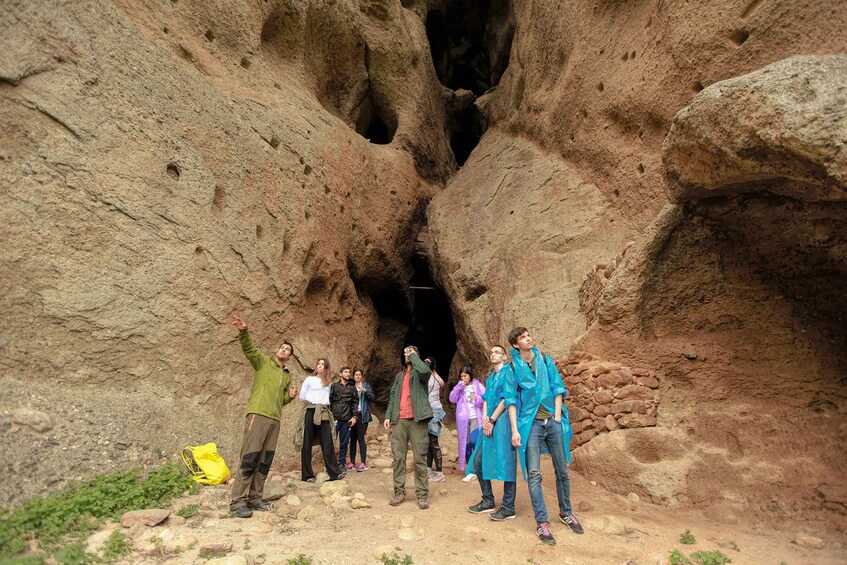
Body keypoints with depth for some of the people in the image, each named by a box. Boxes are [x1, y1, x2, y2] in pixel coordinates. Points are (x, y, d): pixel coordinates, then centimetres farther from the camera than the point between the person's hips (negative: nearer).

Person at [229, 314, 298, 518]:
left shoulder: (287, 376, 22)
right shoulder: (263, 362, 7)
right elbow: (248, 348, -11)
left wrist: (290, 396, 7)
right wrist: (243, 331, -29)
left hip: (275, 420, 6)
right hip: (258, 415, -6)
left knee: (265, 461, 8)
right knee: (249, 459, -8)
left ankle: (254, 498, 17)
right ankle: (237, 501, -1)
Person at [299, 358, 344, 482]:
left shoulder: (329, 382, 15)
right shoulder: (309, 379, 6)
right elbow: (302, 396, 9)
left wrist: (323, 403, 11)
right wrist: (312, 402, 11)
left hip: (324, 413, 2)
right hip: (311, 411, -2)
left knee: (327, 442, -5)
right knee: (307, 443, 0)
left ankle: (334, 472, -7)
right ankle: (307, 474, 5)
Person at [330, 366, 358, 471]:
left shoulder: (352, 388, 11)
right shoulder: (334, 386, 6)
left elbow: (355, 402, 10)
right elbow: (329, 400, 2)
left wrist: (354, 416, 1)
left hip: (346, 419, 2)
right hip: (334, 418, -2)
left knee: (344, 443, 7)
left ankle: (342, 463, 16)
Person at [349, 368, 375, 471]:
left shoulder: (366, 385, 9)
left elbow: (372, 397, -2)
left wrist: (365, 390, -16)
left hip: (362, 415, -2)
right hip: (353, 414, 2)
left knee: (361, 438, -8)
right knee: (353, 438, 2)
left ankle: (363, 463, -7)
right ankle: (352, 462, 9)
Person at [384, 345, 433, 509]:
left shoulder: (419, 372, 5)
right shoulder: (399, 376, 22)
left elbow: (425, 371, -22)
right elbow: (393, 397, 18)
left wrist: (413, 356, -7)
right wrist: (388, 415, 5)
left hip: (417, 420, -5)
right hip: (399, 421, 5)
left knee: (419, 459, -3)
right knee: (398, 457, 4)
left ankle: (422, 494, 3)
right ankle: (399, 491, 13)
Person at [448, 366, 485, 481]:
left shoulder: (478, 386, 2)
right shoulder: (459, 387, 10)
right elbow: (452, 399, -1)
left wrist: (477, 399, -20)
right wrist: (458, 387, -11)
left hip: (475, 418, -3)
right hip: (463, 419, 3)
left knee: (474, 441, -18)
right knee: (466, 444, 5)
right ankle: (471, 471, 14)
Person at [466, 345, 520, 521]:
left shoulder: (507, 371, -3)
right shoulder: (490, 378, 20)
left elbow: (508, 400, -11)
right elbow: (486, 399, 12)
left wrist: (492, 420, -12)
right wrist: (484, 417, -7)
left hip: (503, 422, -8)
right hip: (490, 424, 8)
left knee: (505, 463, -5)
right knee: (479, 461, 10)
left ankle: (508, 508, 5)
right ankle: (488, 501, 22)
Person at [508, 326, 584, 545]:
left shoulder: (545, 360, 8)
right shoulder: (514, 367, 1)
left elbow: (557, 388, 7)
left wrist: (558, 416, -2)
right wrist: (514, 430, -5)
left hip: (553, 421, 3)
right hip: (531, 423, -2)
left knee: (562, 470, 11)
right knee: (534, 474, -5)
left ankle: (566, 512, 30)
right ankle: (541, 522, 3)